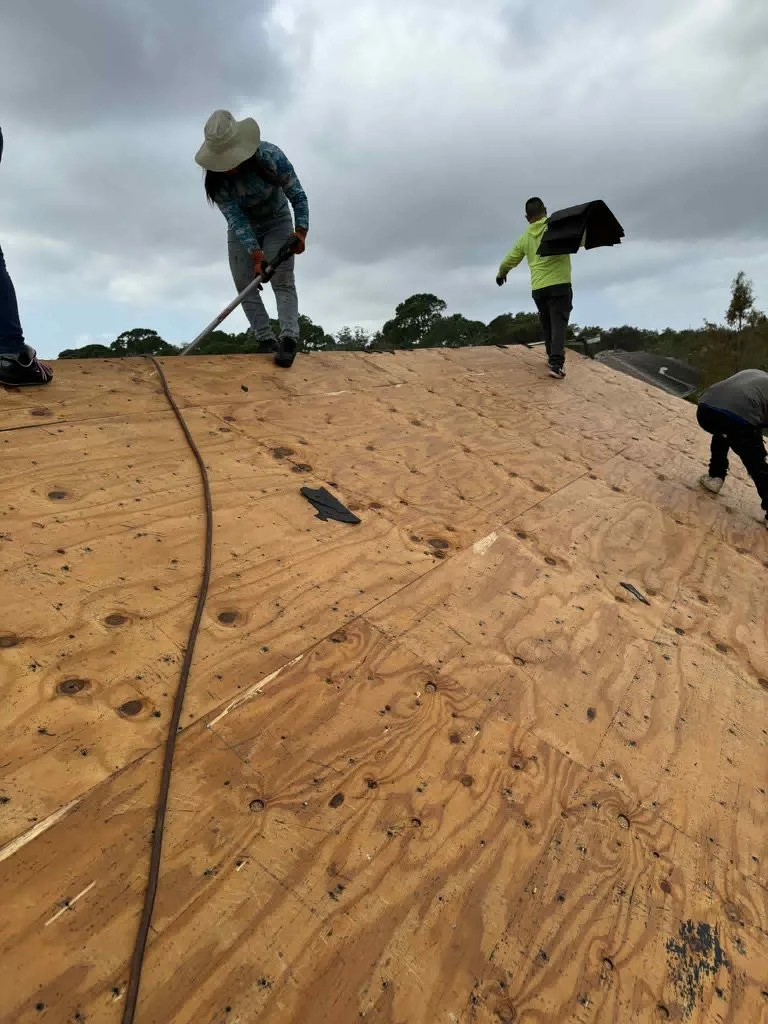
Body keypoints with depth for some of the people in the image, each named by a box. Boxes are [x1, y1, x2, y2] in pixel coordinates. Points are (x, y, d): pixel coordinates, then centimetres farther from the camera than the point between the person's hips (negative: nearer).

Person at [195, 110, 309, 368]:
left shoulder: (271, 156, -27)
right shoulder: (216, 179, -23)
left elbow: (298, 196, -20)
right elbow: (237, 220, -25)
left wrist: (300, 231, -33)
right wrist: (256, 255, -36)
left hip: (277, 223, -2)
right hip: (242, 229, 2)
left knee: (283, 282, -18)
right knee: (245, 287, -6)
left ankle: (289, 338, -28)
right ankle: (266, 340, -5)